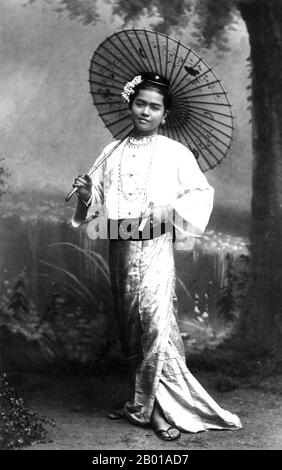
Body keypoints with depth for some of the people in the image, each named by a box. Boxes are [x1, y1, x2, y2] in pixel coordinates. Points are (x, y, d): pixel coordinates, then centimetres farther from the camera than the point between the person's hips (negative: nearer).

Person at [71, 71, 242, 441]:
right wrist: (86, 194, -4)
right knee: (130, 326, 10)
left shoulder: (175, 153, 1)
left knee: (156, 323, -12)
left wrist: (172, 209, -14)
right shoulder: (112, 153, 13)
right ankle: (145, 402, 21)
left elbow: (203, 192, 2)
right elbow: (98, 198, 18)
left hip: (155, 247, -5)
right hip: (120, 247, 5)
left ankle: (148, 407, -4)